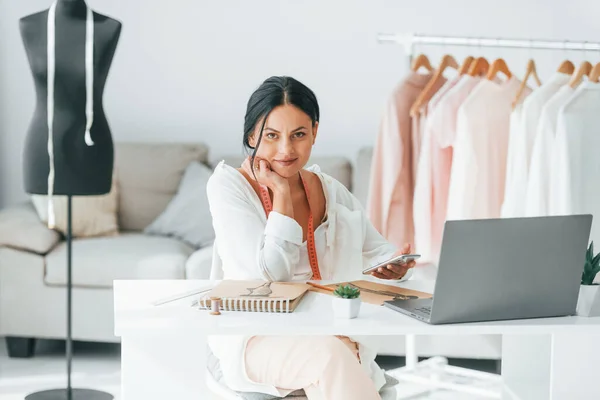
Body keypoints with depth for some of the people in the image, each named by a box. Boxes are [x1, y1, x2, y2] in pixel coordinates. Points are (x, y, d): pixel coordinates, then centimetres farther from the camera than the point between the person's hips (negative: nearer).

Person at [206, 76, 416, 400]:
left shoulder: (331, 191, 8)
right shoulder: (228, 185, -6)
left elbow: (378, 250, 14)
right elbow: (266, 276, -16)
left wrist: (396, 265, -10)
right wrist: (281, 194, -12)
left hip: (331, 335, 4)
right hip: (252, 340, -4)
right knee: (328, 353, -35)